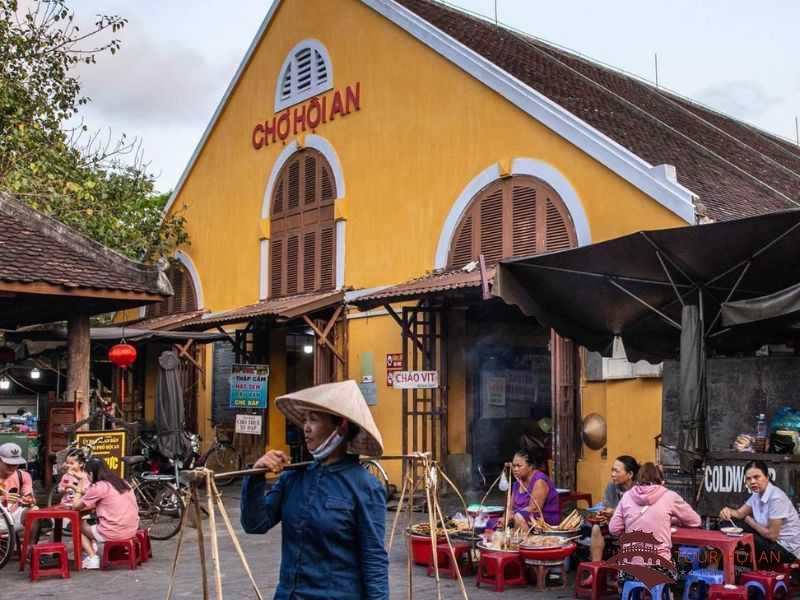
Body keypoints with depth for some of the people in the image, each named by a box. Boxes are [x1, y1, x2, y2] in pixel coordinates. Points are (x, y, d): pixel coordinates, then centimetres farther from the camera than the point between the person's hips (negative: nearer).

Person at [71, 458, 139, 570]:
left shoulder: (98, 487, -9)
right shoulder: (122, 482, 13)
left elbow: (76, 506, -1)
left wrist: (79, 490, 14)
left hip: (113, 533, -7)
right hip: (132, 531, 7)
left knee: (79, 527, 19)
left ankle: (92, 557, 8)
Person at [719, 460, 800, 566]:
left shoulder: (776, 497, -25)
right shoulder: (757, 493, 1)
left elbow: (771, 534, -23)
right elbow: (740, 513, 5)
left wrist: (749, 520, -7)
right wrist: (728, 510, -19)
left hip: (787, 549, -8)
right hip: (775, 540, 8)